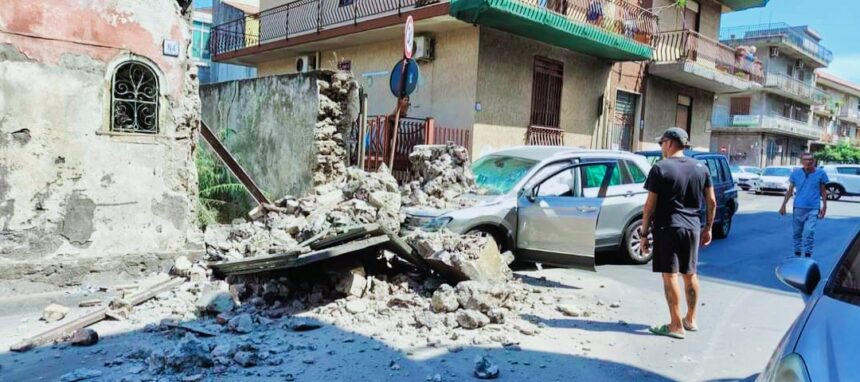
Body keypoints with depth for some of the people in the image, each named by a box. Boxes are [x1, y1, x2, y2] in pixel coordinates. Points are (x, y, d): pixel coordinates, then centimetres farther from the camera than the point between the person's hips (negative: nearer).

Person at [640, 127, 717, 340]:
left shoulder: (660, 168, -9)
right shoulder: (701, 168, 7)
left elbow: (650, 206, -11)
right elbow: (712, 201, 8)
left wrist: (644, 234, -5)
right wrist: (708, 228, 17)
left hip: (668, 228, -6)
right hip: (692, 228, 6)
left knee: (670, 275, 0)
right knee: (690, 274, 16)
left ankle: (676, 325, 3)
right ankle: (690, 320, 29)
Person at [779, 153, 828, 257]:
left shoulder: (820, 173, -2)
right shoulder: (795, 173, 1)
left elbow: (823, 191, 5)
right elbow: (790, 190, 7)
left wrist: (824, 206, 2)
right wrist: (783, 205, 4)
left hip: (813, 209, -2)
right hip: (798, 208, 2)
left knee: (809, 232, -13)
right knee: (797, 233, 11)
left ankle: (808, 255, -5)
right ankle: (797, 254, 23)